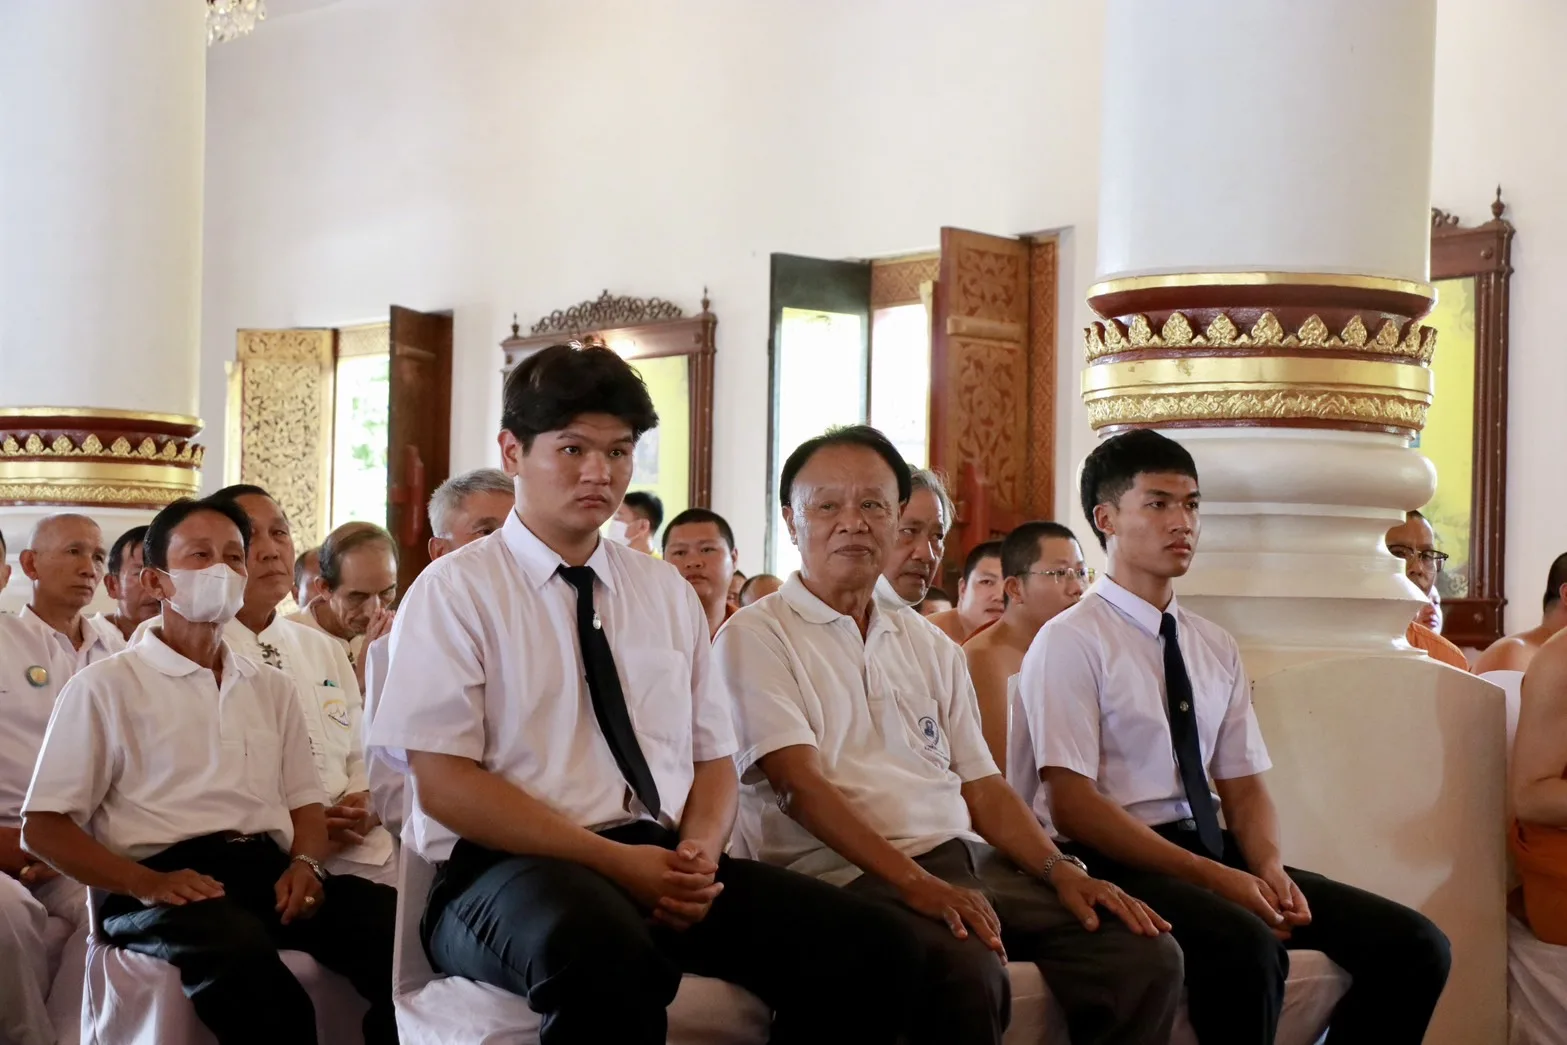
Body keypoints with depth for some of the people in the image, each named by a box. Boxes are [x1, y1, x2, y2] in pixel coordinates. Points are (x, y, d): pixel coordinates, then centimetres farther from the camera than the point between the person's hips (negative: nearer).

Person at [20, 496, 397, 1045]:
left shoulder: (273, 688, 24)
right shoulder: (105, 686, 8)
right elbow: (43, 827, 3)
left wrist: (304, 864, -4)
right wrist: (146, 885, -14)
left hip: (269, 870, 4)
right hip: (167, 881, -4)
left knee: (395, 920, -27)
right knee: (238, 945, -40)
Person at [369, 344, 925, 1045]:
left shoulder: (667, 592, 18)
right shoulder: (455, 590, 2)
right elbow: (442, 781, -8)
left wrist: (699, 852, -7)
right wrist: (615, 860, -16)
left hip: (664, 862, 6)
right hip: (508, 868, -5)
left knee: (872, 948, -20)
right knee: (605, 958, -42)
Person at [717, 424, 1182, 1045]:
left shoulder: (928, 645, 22)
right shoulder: (755, 638, 2)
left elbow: (981, 785, 17)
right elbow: (799, 783, -10)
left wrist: (1061, 871, -1)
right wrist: (914, 883, -22)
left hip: (968, 860, 6)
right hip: (845, 875, -6)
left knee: (1147, 953, -15)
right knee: (967, 970, -36)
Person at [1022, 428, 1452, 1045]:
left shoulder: (1216, 648, 15)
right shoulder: (1071, 642, -6)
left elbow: (1244, 786, 15)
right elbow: (1072, 805, -13)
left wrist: (1269, 867, -8)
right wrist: (1210, 876, -20)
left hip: (1211, 848, 7)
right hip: (1117, 862, -7)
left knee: (1414, 946, -9)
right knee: (1247, 945, -37)